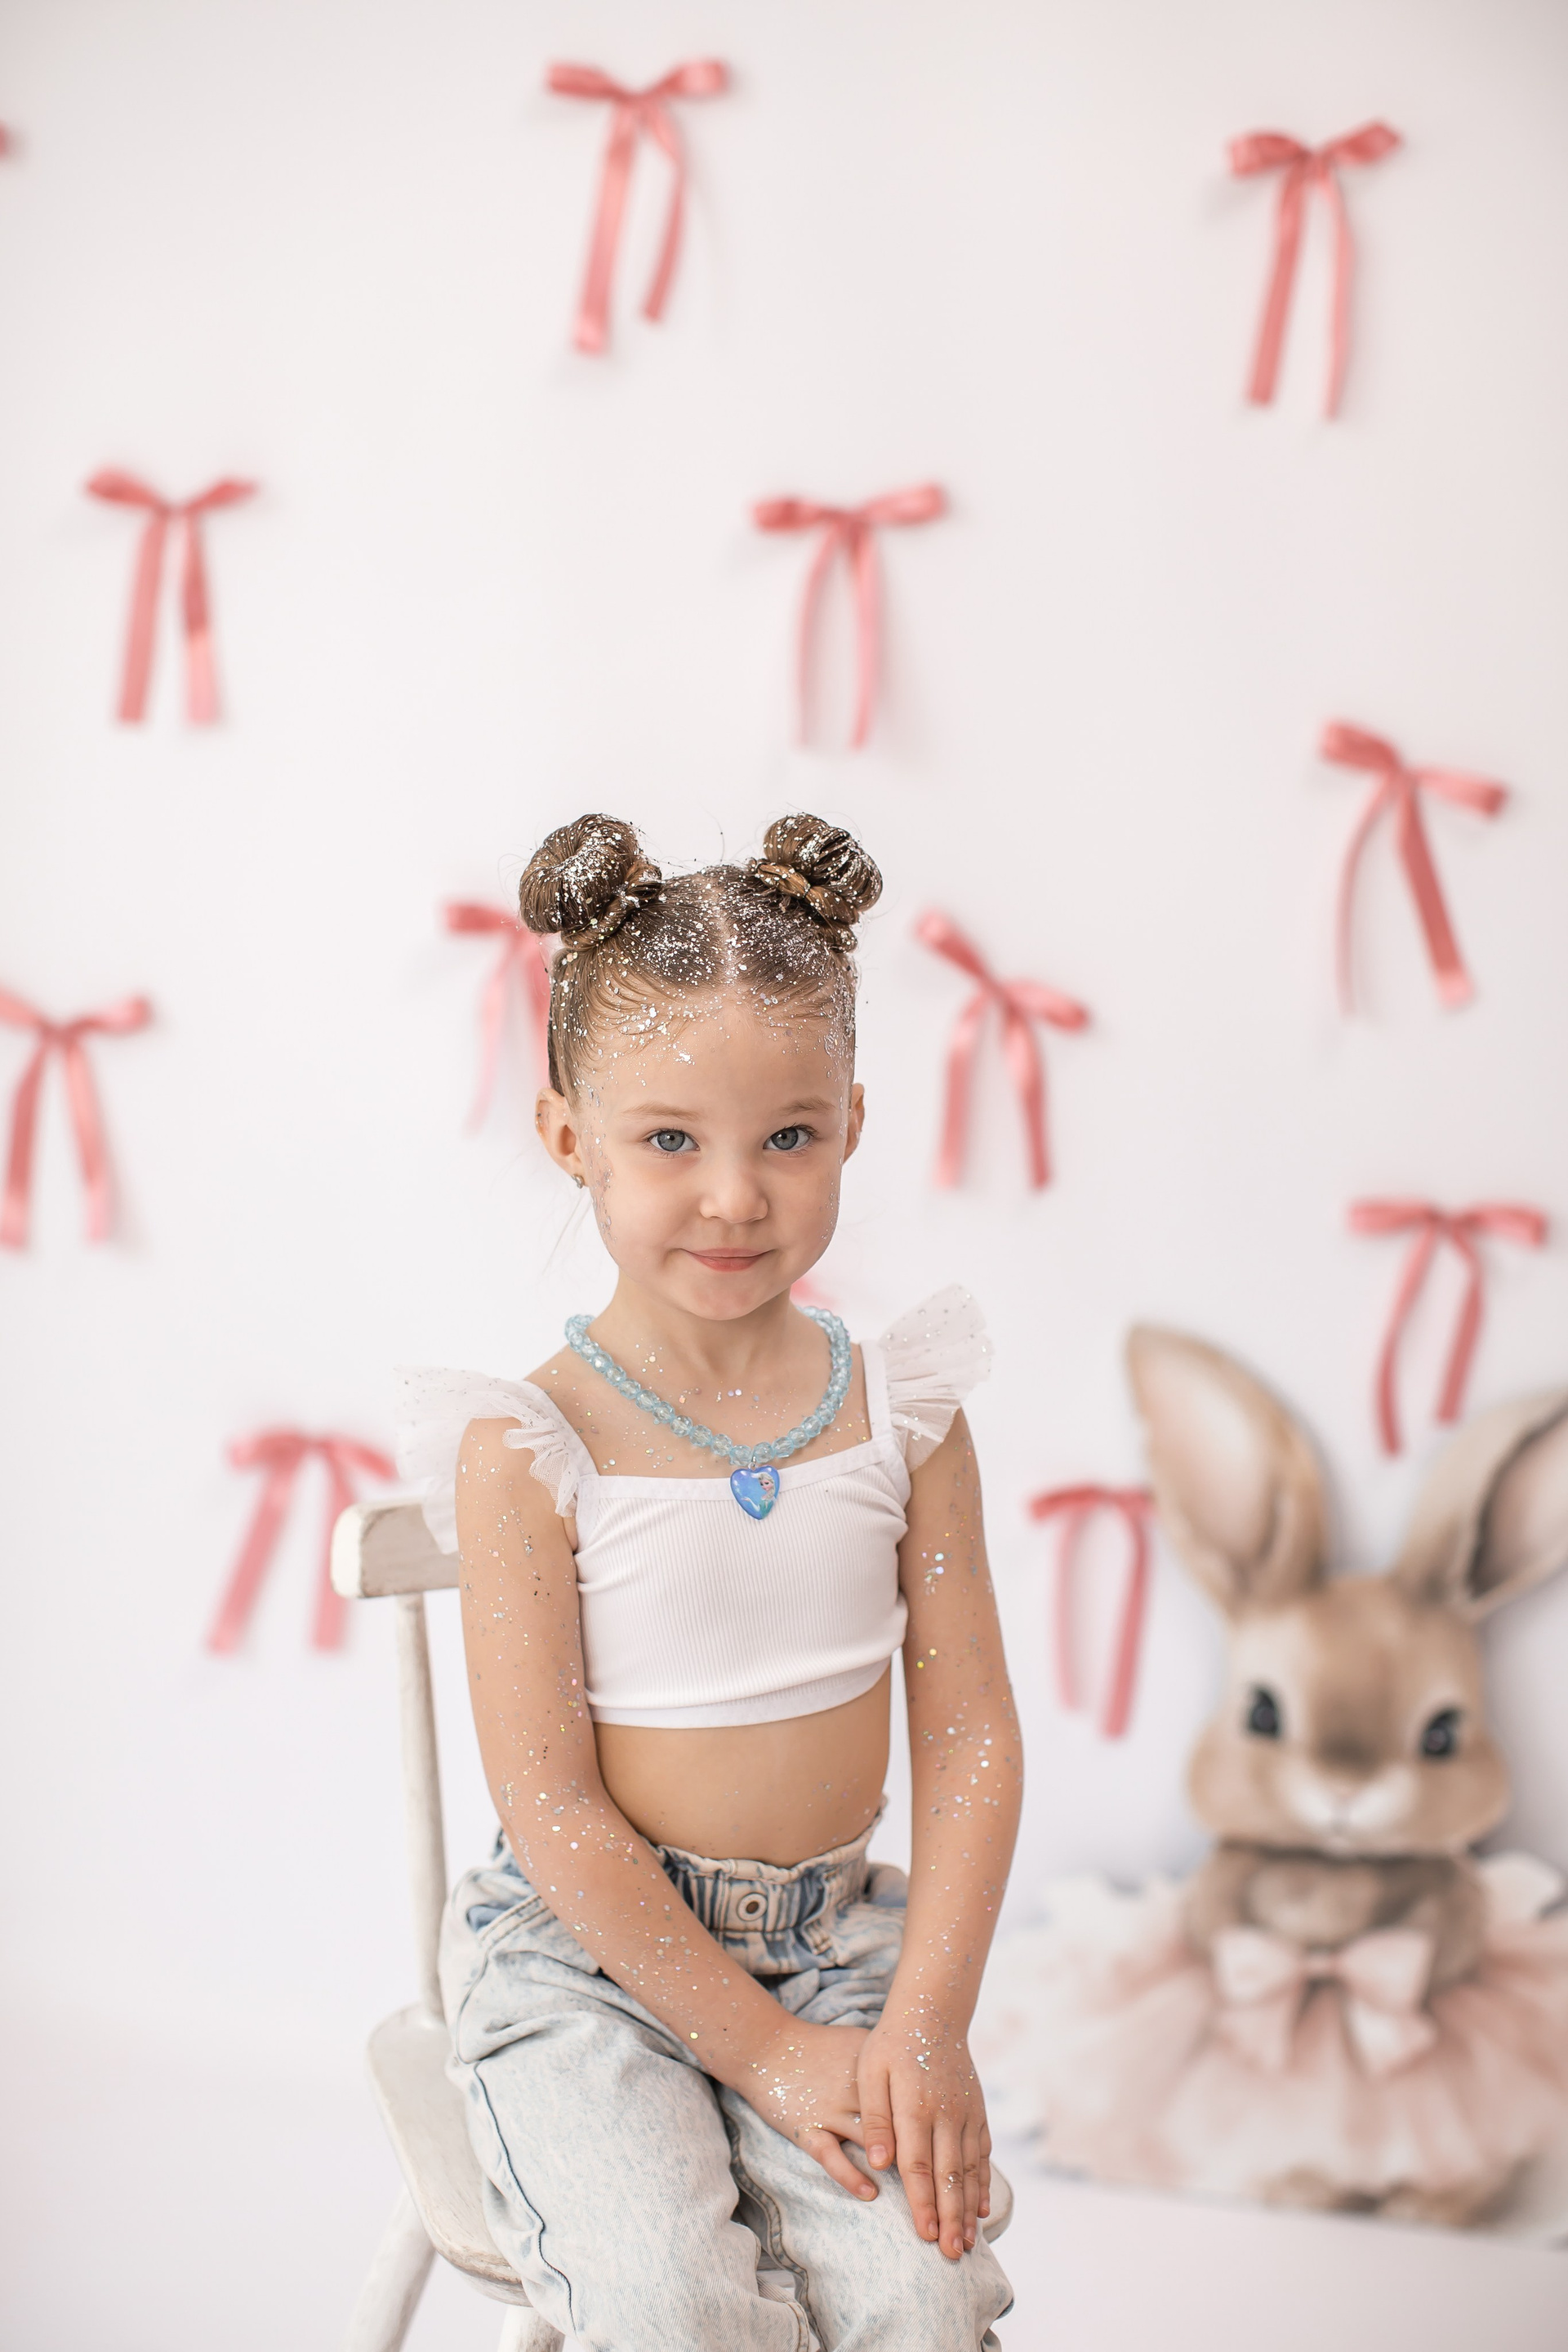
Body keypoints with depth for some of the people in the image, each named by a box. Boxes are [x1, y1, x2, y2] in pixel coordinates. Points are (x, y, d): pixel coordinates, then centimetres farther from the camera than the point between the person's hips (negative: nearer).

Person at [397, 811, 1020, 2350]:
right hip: (585, 1953, -3)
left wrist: (929, 2023, -10)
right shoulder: (528, 1447, -11)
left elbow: (969, 1733, 1)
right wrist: (763, 2049, -14)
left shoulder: (902, 1410, -1)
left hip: (840, 1940, 3)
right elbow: (551, 1804, -12)